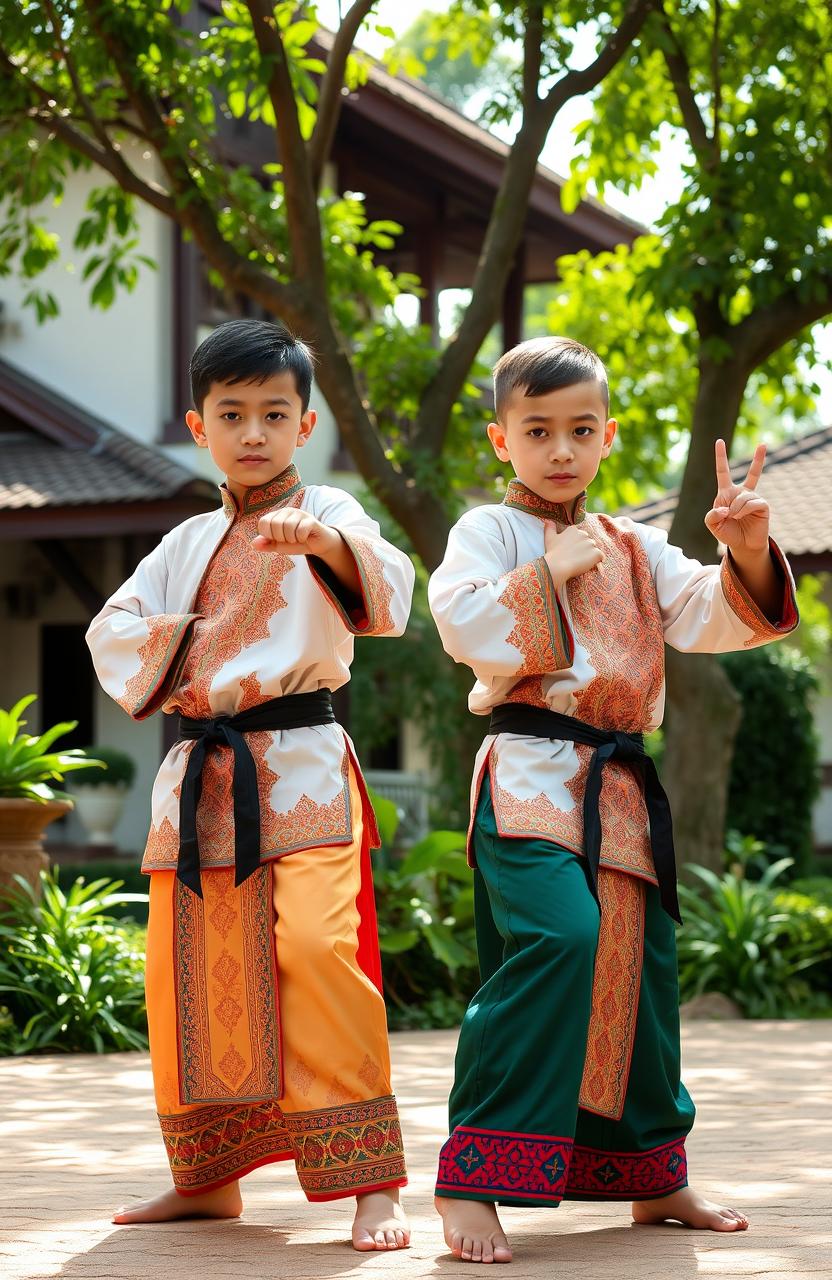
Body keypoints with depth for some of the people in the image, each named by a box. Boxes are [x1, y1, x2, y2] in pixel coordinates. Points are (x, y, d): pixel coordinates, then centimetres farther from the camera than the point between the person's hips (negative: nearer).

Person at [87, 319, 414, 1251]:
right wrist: (180, 655, -7)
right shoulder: (187, 544, 20)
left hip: (301, 772, -6)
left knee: (316, 950, -21)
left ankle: (370, 1183, -18)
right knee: (189, 970, 7)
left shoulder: (327, 514, 4)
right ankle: (209, 1178, 24)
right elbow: (112, 632, 13)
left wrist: (327, 541, -36)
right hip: (197, 778, 6)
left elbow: (387, 591, -15)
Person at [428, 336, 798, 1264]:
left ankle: (651, 1178, 28)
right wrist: (547, 572, -11)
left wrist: (747, 552, -12)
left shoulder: (635, 549, 18)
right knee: (556, 939, -26)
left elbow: (712, 617, 6)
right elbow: (461, 621, -13)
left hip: (620, 786, 6)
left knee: (642, 967, 10)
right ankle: (471, 1178, -24)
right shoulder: (489, 530, 4)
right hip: (529, 778, -6)